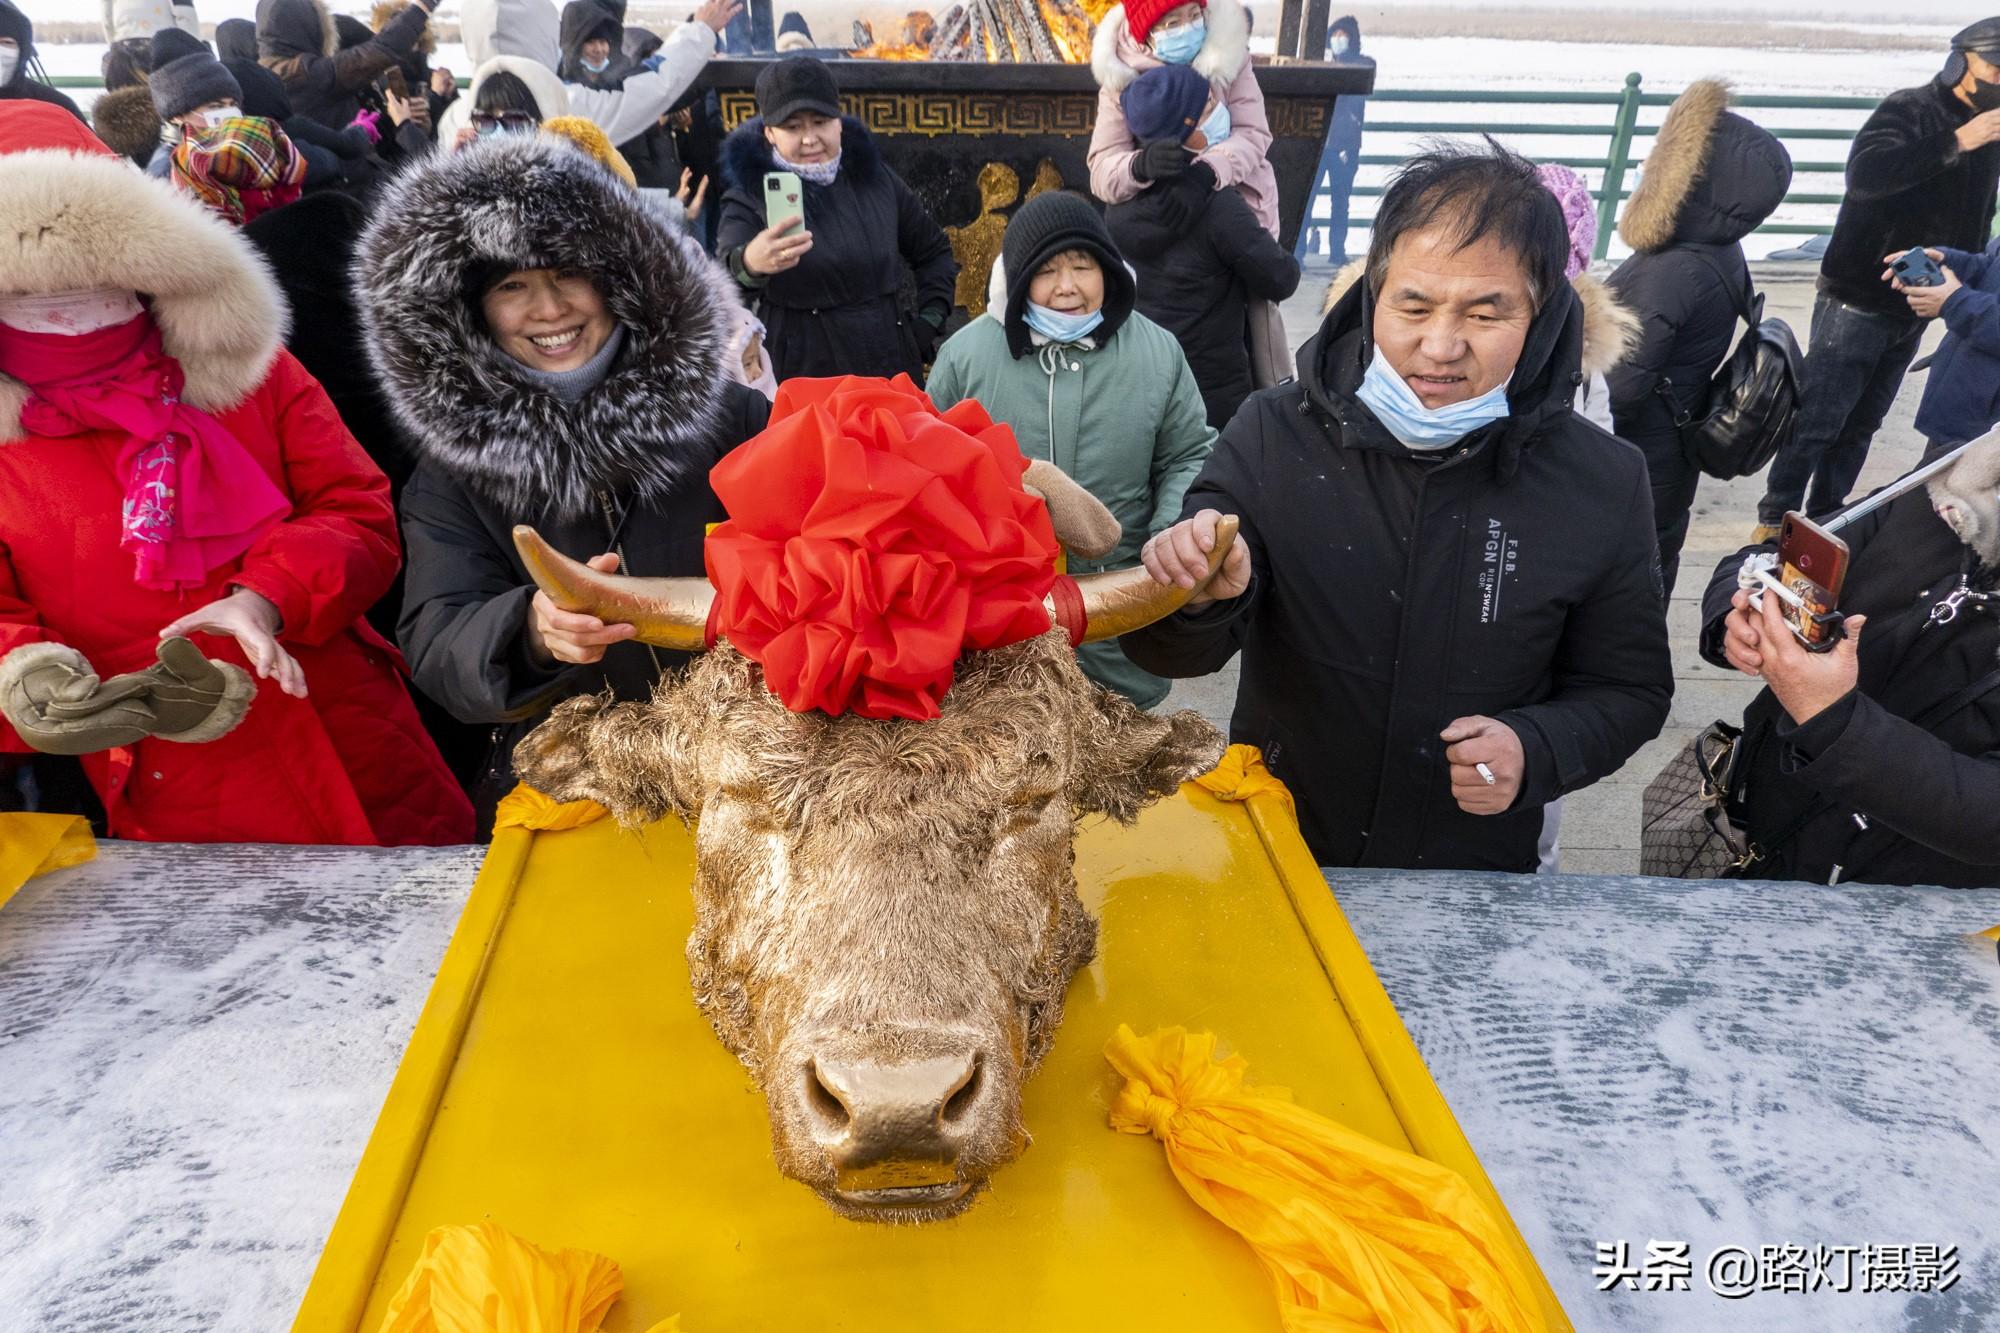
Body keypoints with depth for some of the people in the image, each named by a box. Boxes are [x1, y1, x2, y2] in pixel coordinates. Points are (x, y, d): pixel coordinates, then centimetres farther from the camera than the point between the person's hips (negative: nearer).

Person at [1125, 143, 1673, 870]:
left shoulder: (1604, 484, -11)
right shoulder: (1275, 434, -14)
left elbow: (1629, 688, 1)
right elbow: (1169, 652, -14)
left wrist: (1539, 751, -19)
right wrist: (1197, 598, -37)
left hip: (1479, 874, 1)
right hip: (1271, 857, 0)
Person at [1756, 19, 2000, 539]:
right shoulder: (1908, 110, -11)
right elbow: (1865, 174, -32)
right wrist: (1957, 141, -34)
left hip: (1914, 310, 7)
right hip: (1857, 301, -7)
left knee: (1859, 427, 11)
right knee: (1817, 422, -5)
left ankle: (1823, 521, 19)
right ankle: (1775, 521, 5)